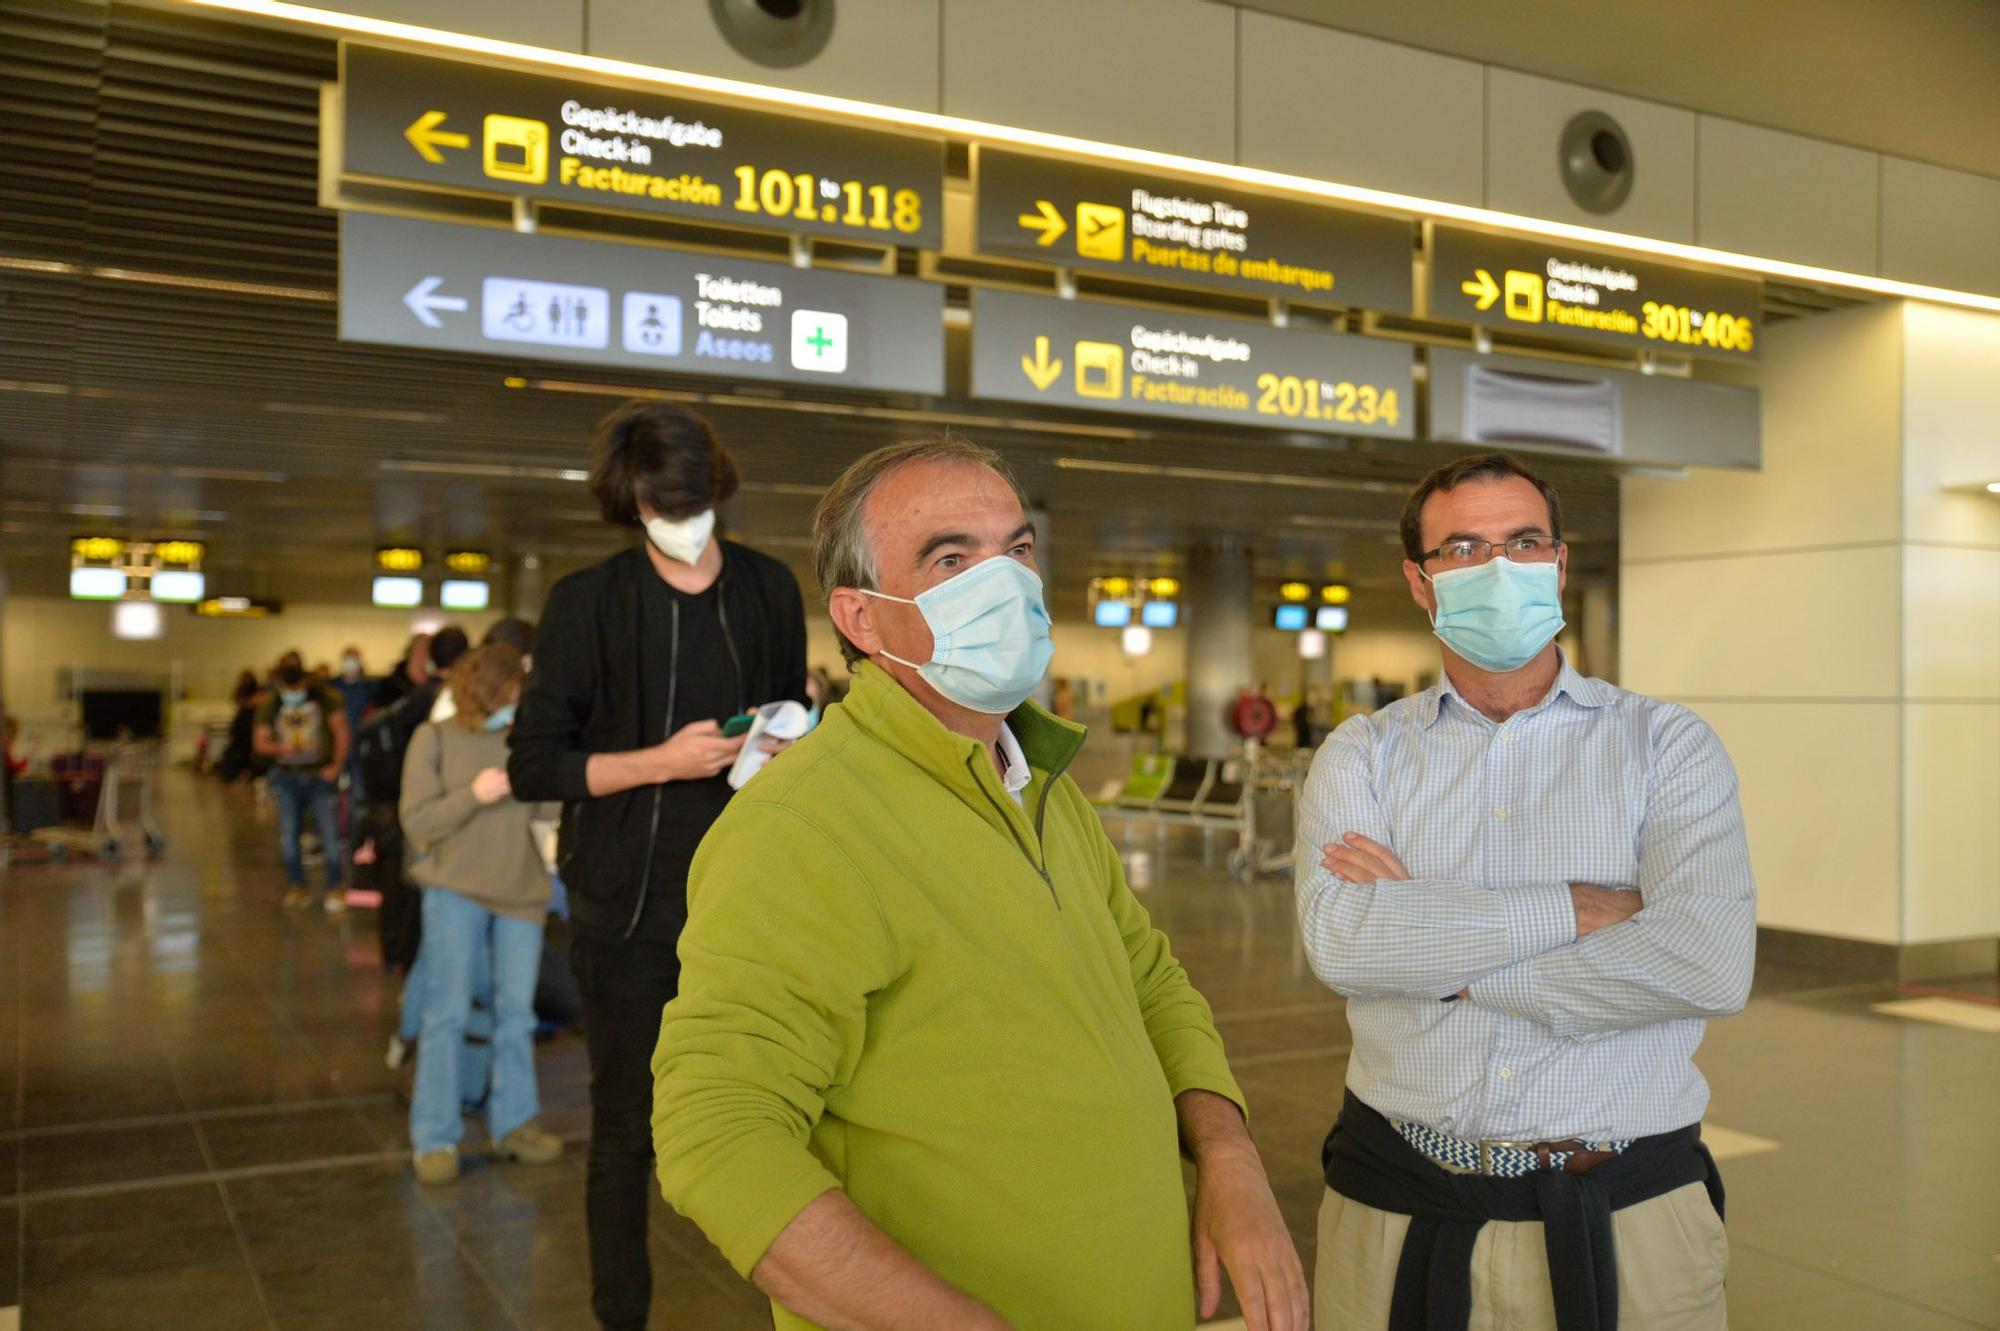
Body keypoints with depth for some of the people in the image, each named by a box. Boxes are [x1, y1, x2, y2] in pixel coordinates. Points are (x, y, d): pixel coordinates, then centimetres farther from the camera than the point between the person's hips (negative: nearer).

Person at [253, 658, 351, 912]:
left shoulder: (324, 699, -1)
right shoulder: (270, 706, 6)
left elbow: (341, 730, -2)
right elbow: (260, 741, 5)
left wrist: (336, 765, -9)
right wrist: (279, 747, -17)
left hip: (319, 775, -3)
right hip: (286, 777, 3)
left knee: (329, 832, -7)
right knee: (288, 834, 2)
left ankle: (334, 888, 1)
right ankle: (296, 887, 13)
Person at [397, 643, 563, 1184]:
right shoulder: (435, 738, -1)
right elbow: (417, 823, -5)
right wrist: (472, 796, -18)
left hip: (521, 892, 2)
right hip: (456, 890, -2)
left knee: (516, 1012, 9)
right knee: (447, 1013, -1)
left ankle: (514, 1123, 22)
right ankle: (435, 1138, 8)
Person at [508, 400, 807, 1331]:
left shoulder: (769, 590, 5)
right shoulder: (589, 602, -5)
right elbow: (532, 765, -5)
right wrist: (662, 761, -17)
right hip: (630, 909, -2)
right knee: (625, 1128, 8)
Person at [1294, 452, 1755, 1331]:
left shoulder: (1667, 746, 0)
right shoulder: (1362, 755, 3)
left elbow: (1709, 966, -17)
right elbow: (1339, 941, -16)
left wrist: (1440, 961, -14)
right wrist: (1571, 908, -16)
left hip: (1627, 1217, 0)